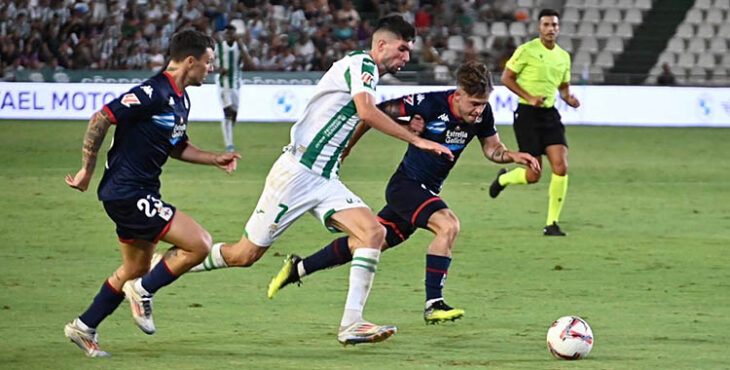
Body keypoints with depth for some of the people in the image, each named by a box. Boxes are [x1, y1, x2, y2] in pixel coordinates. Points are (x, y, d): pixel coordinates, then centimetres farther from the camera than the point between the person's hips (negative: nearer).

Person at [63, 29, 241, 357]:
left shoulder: (180, 99, 11)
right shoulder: (154, 93, -20)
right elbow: (100, 119, -21)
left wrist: (215, 159, 14)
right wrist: (87, 170, -15)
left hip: (140, 193, 11)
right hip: (127, 192, -11)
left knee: (135, 270, 21)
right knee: (200, 244, -14)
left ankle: (84, 328, 31)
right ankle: (143, 292, 1)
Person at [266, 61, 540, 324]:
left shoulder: (482, 112, -7)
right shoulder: (430, 104, -24)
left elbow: (492, 148, 8)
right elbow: (376, 112, -14)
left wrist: (514, 156, -14)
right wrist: (343, 150, -8)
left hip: (427, 191, 7)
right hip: (406, 184, -7)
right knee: (448, 225, -29)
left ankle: (298, 268, 27)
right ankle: (433, 304, -25)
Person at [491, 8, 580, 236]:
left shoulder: (563, 57, 11)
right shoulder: (527, 50, -7)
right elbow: (506, 78, -4)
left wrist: (569, 98, 0)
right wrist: (529, 97, -15)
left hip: (550, 115, 5)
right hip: (527, 114, -5)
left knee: (561, 168, -11)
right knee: (533, 175, -6)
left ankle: (552, 224, -2)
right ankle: (503, 178, 29)